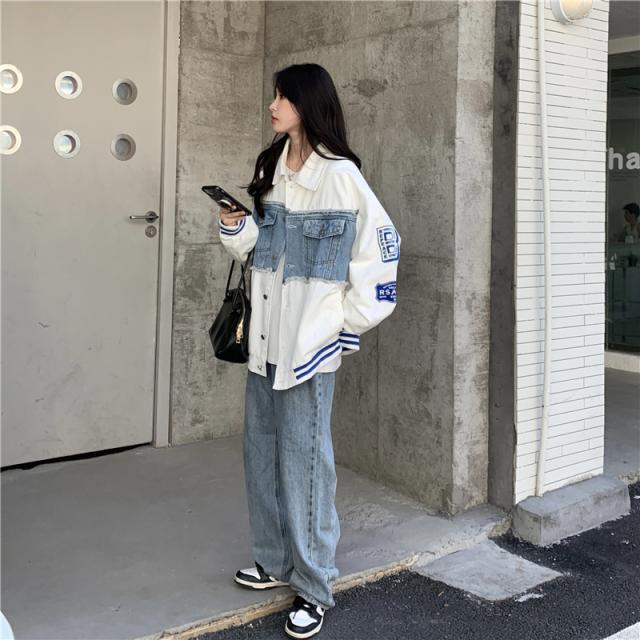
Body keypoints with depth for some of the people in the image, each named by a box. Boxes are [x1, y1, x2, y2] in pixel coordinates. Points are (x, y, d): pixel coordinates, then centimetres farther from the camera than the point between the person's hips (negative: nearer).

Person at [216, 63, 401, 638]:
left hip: (311, 341, -7)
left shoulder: (341, 175, -10)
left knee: (304, 461, -3)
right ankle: (276, 561, 30)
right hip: (265, 337, 7)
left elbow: (382, 246, -8)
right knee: (262, 453, 14)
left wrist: (350, 326, -7)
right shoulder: (270, 170, 11)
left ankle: (314, 587, 9)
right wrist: (236, 227, -4)